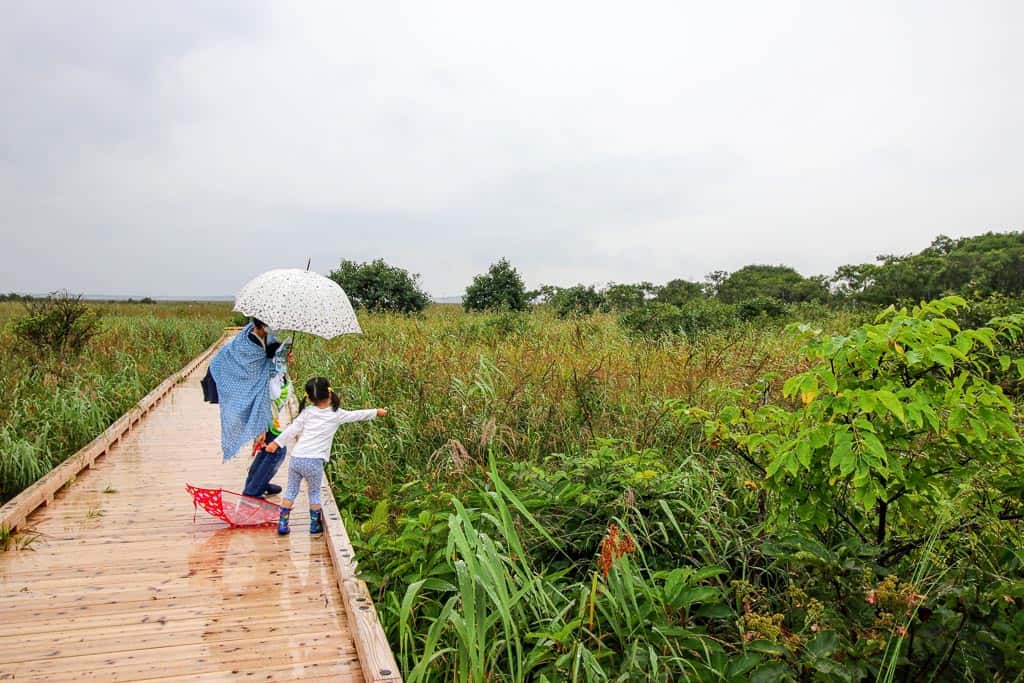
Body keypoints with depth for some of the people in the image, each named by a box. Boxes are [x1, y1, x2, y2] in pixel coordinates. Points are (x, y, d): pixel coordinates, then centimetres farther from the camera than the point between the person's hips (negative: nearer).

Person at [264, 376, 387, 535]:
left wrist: (277, 442, 13)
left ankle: (282, 523, 19)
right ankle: (315, 525, 24)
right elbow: (357, 415, 13)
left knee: (291, 490, 16)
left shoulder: (307, 412, 6)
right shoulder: (336, 414, 2)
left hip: (296, 458, 2)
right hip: (314, 462, -2)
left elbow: (293, 429, 5)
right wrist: (376, 412, 26)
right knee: (314, 493, 16)